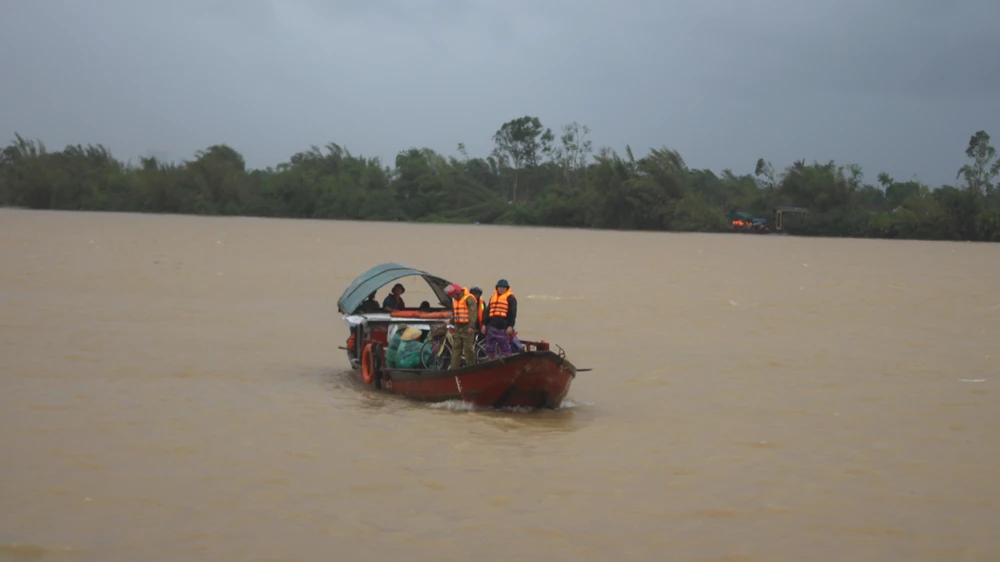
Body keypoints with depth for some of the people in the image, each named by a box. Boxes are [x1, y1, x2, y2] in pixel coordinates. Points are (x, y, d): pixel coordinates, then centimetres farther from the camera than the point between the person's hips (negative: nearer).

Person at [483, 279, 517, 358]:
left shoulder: (510, 298, 0)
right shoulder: (493, 297, 19)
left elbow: (513, 313, -7)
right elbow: (487, 312, 21)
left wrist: (510, 326, -15)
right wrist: (484, 324, 15)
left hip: (503, 328, -6)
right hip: (492, 326, 6)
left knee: (505, 348, -4)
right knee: (490, 348, 9)